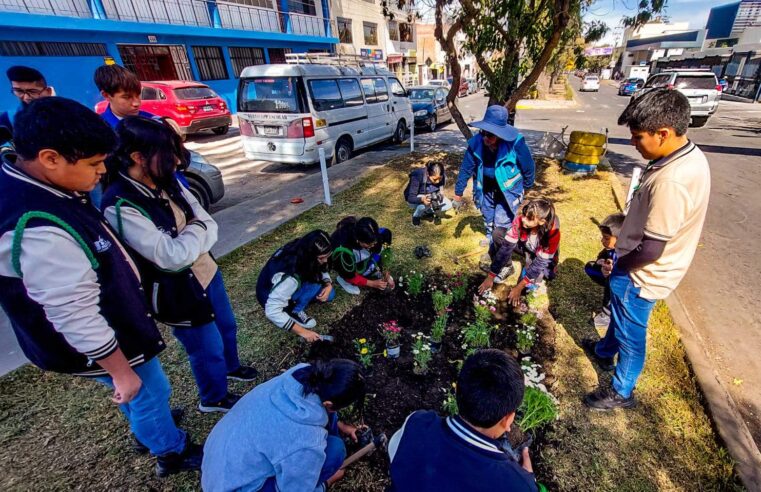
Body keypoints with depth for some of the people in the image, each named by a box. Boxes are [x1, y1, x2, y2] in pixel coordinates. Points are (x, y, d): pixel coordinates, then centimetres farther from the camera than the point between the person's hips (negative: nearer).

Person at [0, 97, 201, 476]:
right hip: (105, 342, -9)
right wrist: (121, 372, -19)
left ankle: (148, 428, 57)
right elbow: (76, 317, -31)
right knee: (149, 393, 16)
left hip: (115, 321, 9)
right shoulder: (39, 232, -37)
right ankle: (173, 453, 42)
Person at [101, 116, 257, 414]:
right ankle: (215, 398, 43)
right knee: (207, 347, 14)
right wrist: (196, 230, -13)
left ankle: (230, 367, 57)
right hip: (175, 291, -7)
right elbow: (170, 256, -29)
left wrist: (188, 245, -21)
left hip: (206, 272, 7)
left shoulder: (167, 182, -5)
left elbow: (208, 223, -3)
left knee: (227, 326, 27)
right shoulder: (120, 207, -27)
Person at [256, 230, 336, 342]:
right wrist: (302, 332, -34)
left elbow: (322, 270, 0)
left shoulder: (303, 250, -19)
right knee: (315, 283, -29)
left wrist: (328, 285, -21)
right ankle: (295, 311, -8)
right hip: (270, 296, -7)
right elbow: (272, 312, -38)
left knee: (329, 294, -7)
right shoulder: (289, 276, -40)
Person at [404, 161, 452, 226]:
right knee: (426, 204, -37)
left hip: (430, 196, 5)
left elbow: (439, 192, -7)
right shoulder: (418, 176, -35)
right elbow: (410, 198, -34)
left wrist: (439, 196, -31)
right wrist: (422, 199, -54)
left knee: (448, 205, -14)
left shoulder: (443, 177, -21)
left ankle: (426, 212, 8)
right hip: (415, 200, -5)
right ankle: (416, 216, -4)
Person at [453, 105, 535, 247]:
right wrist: (458, 195, -7)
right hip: (486, 188, 4)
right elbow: (466, 169, -12)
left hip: (508, 189, -4)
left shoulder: (515, 143, -30)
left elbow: (528, 166, -13)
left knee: (502, 222, -6)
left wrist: (526, 186, 3)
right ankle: (490, 238, 52)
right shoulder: (475, 143, -22)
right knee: (488, 217, 24)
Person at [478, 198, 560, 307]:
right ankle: (506, 268, -6)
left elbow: (540, 262, -32)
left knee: (529, 285, -30)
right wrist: (490, 277, -31)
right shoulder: (520, 220, -30)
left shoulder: (553, 233, -36)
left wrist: (519, 287, -34)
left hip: (543, 259, -3)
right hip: (525, 247, 3)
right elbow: (506, 247, -29)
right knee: (498, 233, -23)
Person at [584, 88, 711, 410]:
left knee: (630, 333, 12)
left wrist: (617, 264, -12)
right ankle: (606, 349, 59)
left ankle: (621, 392, 37)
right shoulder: (689, 155, -3)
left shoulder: (670, 181, -34)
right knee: (619, 313, 31)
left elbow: (651, 250, -29)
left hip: (642, 276, -9)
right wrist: (622, 244, 11)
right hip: (639, 267, 9)